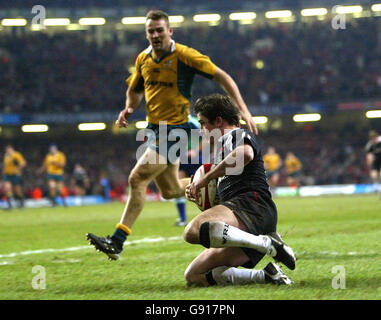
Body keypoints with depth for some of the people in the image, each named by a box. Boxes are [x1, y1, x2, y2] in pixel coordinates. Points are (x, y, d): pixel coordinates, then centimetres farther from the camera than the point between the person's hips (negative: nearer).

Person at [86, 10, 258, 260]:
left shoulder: (185, 56, -13)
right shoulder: (143, 59, 5)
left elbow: (222, 77, -9)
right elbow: (135, 90, 22)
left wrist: (244, 110, -16)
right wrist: (129, 108, -1)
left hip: (175, 129, -7)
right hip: (154, 128, 7)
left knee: (138, 178, -18)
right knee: (171, 190, 14)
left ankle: (117, 242, -18)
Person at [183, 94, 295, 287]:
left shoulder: (238, 135, 6)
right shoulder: (223, 144, 36)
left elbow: (245, 154, -21)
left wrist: (205, 178, -14)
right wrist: (198, 195, 21)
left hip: (253, 206, -10)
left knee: (193, 231, -36)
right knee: (193, 277, -1)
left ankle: (268, 244, -25)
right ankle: (267, 276, -11)